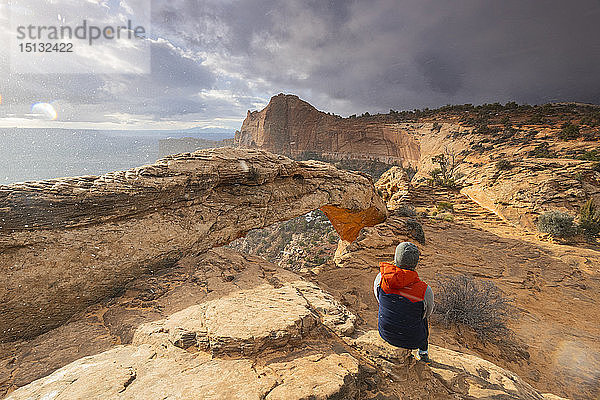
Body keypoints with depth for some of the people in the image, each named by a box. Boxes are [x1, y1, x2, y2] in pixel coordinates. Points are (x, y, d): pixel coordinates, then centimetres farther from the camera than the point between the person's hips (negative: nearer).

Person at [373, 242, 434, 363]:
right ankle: (423, 353, 48)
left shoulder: (380, 278, -22)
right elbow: (427, 312, -5)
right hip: (412, 340, -1)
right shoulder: (425, 291, -27)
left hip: (385, 333, 1)